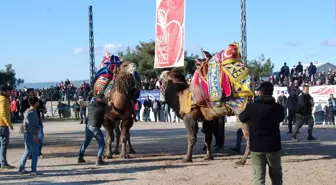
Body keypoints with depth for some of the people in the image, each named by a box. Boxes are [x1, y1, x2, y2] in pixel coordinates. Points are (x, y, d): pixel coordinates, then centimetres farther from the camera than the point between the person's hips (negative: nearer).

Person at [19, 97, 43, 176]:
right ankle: (33, 171, -7)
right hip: (31, 134, -10)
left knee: (27, 151, 18)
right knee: (35, 152, -7)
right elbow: (30, 125, -23)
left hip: (27, 134, 10)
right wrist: (34, 135, -24)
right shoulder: (31, 113, -17)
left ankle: (21, 169, 24)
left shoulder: (27, 111, 13)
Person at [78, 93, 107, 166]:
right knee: (101, 143, 2)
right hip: (95, 127, -7)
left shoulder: (90, 105, 11)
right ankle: (99, 160, -6)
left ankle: (80, 157, 31)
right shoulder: (102, 107, -7)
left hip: (88, 126, 7)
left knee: (86, 142, 26)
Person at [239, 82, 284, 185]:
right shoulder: (278, 107, -4)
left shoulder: (252, 107, -11)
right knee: (276, 175, 16)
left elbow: (242, 118, 6)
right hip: (274, 146, 2)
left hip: (256, 147, -2)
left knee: (258, 177, 1)